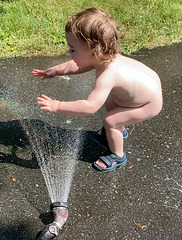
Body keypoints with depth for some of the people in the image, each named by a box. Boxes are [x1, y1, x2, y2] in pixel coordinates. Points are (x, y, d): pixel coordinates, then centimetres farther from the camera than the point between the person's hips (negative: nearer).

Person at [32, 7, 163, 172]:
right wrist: (56, 70, -7)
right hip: (149, 84, 9)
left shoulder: (107, 76, -39)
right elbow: (77, 66, 3)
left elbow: (89, 107, -41)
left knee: (110, 121, -6)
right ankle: (119, 130, 46)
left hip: (150, 104, -9)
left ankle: (118, 157, 17)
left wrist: (57, 106, -37)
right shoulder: (103, 56, -14)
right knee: (108, 101, 22)